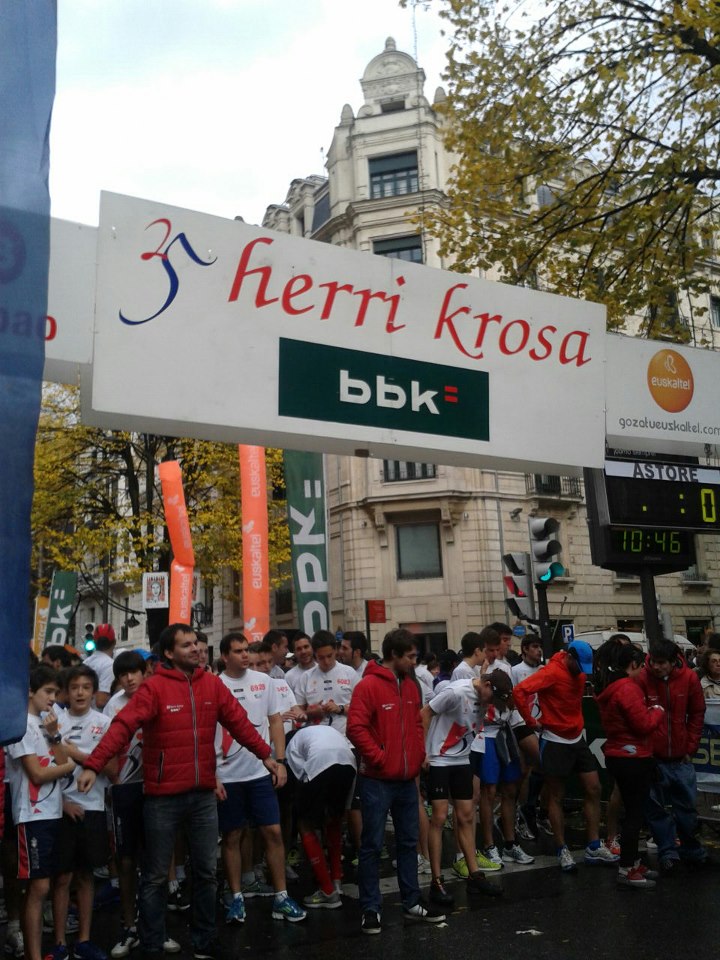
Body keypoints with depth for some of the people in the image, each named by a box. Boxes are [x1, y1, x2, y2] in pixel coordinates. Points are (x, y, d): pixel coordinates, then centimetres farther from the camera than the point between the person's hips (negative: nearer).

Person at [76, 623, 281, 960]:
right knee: (156, 876, 9)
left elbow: (239, 721, 8)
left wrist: (265, 754, 9)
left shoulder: (213, 684, 2)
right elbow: (122, 726, -21)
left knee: (206, 872, 14)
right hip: (163, 797, -4)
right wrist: (93, 765, -30)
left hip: (203, 794, 4)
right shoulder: (154, 687, -12)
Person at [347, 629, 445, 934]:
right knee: (372, 845, 2)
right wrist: (379, 758, -17)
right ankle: (371, 909, 12)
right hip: (377, 780, -7)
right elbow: (356, 728, -19)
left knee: (409, 842, 14)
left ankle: (411, 903, 26)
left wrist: (419, 754, 8)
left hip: (407, 779, 7)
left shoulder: (411, 685, 9)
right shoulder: (368, 685, -14)